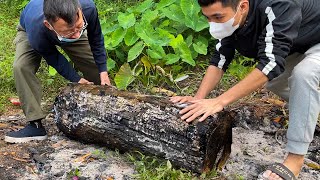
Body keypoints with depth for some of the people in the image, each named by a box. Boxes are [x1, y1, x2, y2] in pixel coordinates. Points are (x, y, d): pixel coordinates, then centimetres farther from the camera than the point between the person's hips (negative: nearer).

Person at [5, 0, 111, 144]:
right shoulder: (36, 32, -47)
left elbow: (96, 39, -19)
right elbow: (54, 59, -24)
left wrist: (103, 71, -19)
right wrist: (77, 79, -25)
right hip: (29, 31, -2)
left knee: (95, 68, -3)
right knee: (21, 66, -28)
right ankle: (35, 125, -22)